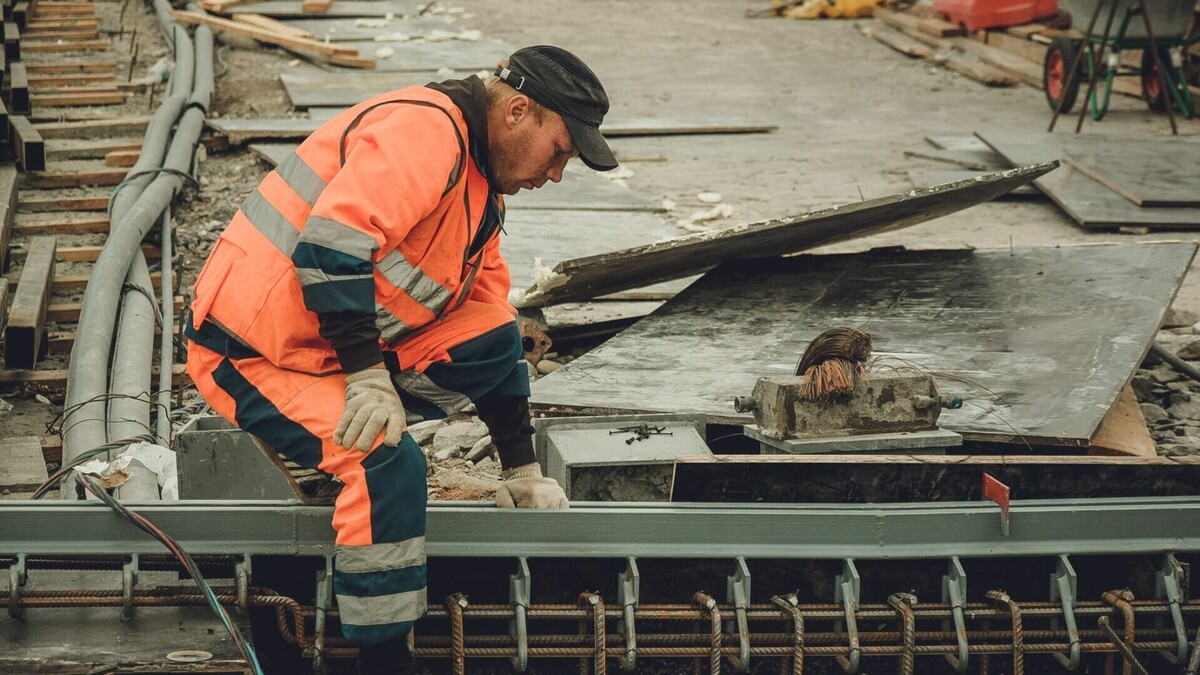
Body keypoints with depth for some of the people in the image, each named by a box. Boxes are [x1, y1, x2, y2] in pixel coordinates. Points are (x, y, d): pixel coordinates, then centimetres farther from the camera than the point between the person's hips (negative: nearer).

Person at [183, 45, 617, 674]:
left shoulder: (480, 192, 14)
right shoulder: (424, 130, -19)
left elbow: (489, 344, 19)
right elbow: (331, 244, -31)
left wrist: (522, 471, 18)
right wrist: (366, 376, -30)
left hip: (331, 342, 9)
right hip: (247, 354, -9)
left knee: (493, 341, -1)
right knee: (390, 464, -26)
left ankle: (340, 434, 0)